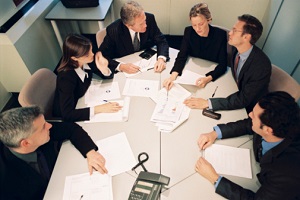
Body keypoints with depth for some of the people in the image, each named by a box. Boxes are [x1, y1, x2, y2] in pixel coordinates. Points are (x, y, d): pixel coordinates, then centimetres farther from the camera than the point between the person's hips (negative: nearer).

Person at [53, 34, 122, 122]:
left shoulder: (86, 62, -15)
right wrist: (99, 109, -40)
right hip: (69, 118, -5)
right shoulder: (66, 77, -31)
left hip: (83, 104, 6)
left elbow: (108, 76, -3)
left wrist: (104, 69, -26)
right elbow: (67, 114, -35)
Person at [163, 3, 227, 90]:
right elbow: (182, 56, -13)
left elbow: (222, 64, -16)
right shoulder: (189, 31, -9)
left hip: (214, 74, -1)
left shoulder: (220, 34, -16)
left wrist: (208, 78, -35)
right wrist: (173, 75, -32)